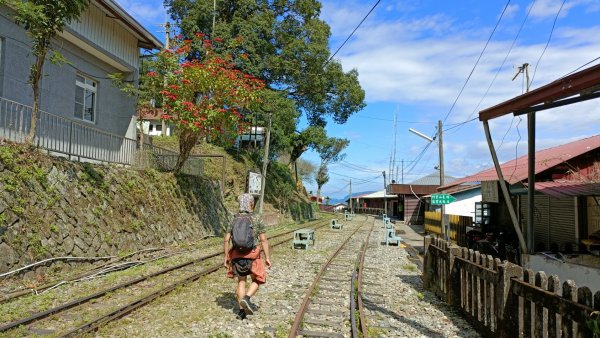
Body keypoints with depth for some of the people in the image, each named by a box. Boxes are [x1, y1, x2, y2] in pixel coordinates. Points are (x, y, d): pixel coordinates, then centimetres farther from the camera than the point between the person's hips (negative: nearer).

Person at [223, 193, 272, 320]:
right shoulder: (257, 219, -6)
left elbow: (226, 240, 0)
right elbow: (263, 240, -9)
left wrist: (226, 257, 8)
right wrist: (267, 257, -4)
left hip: (237, 255, 3)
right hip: (252, 255, -3)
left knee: (241, 282, 15)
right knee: (257, 280, 16)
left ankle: (242, 310, 13)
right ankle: (246, 298, -8)